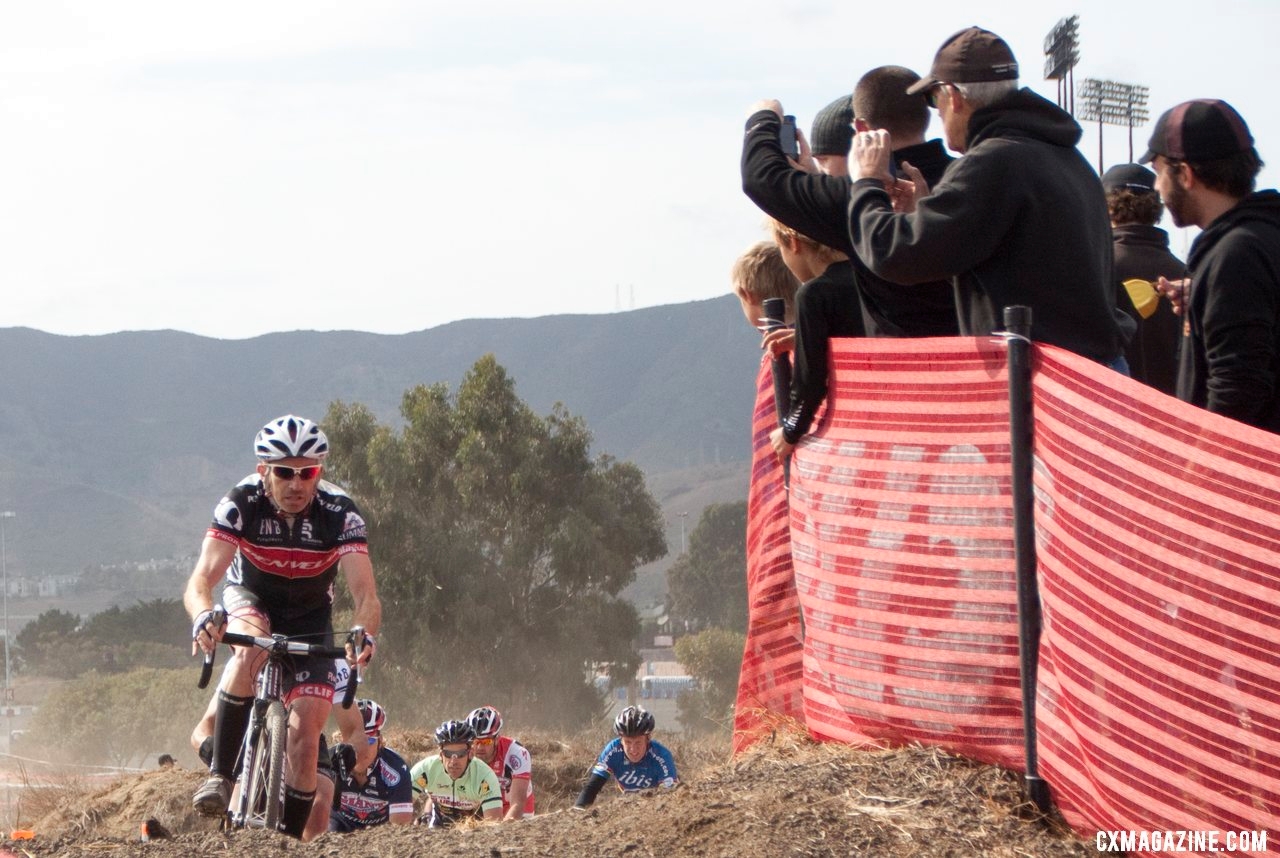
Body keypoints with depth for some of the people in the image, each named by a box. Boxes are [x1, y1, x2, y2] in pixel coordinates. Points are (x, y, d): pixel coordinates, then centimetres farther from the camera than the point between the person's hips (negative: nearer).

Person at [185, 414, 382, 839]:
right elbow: (201, 580, -37)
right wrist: (204, 617, -60)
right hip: (250, 599, -1)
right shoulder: (241, 504, -28)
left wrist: (365, 634, -58)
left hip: (309, 620, 1)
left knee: (305, 736, -12)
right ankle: (219, 776, -29)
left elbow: (365, 593, -36)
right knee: (251, 647, -37)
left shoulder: (339, 513, -28)